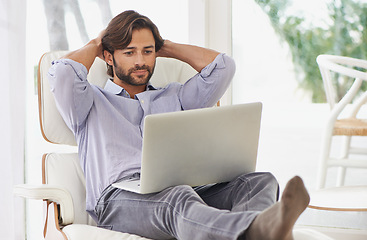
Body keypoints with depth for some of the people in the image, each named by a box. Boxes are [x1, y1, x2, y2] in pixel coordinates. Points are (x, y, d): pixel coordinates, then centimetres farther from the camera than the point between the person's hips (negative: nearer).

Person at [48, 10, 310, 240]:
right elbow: (63, 73, 2)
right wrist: (94, 45, 23)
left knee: (261, 181, -23)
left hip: (187, 187, 5)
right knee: (178, 199, -41)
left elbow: (222, 67, 25)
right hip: (121, 195, -5)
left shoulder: (174, 97, 35)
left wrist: (167, 47, 36)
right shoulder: (93, 102, 24)